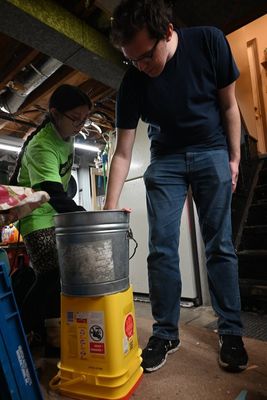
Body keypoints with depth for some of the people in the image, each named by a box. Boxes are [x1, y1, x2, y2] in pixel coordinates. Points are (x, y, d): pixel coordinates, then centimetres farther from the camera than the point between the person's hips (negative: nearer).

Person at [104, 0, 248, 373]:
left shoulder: (209, 42, -11)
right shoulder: (132, 82, -11)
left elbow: (229, 106, -1)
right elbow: (123, 153, -12)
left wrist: (234, 158, -1)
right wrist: (109, 212, -17)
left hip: (212, 152, 0)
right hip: (165, 159, 1)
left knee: (220, 246, -4)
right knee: (161, 249, -6)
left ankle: (231, 333, 12)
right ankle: (166, 333, 10)